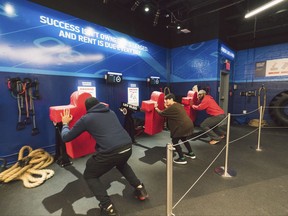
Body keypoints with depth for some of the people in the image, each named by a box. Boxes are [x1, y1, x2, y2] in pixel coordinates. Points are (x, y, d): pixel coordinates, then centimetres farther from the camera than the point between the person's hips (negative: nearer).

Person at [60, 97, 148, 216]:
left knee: (89, 176, 23)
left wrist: (65, 123, 38)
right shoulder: (110, 112, 23)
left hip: (110, 152, -5)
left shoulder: (86, 118, 10)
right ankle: (140, 189, 35)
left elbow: (66, 137, 20)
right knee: (121, 164, 40)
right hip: (127, 146, 6)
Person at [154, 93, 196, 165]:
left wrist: (156, 108, 14)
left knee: (175, 141, 4)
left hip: (183, 127, -10)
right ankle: (191, 153, 41)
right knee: (183, 139, 30)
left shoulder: (172, 107, -13)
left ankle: (182, 159, 8)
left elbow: (161, 113, -3)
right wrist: (167, 108, 18)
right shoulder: (178, 105, 16)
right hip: (189, 125, 10)